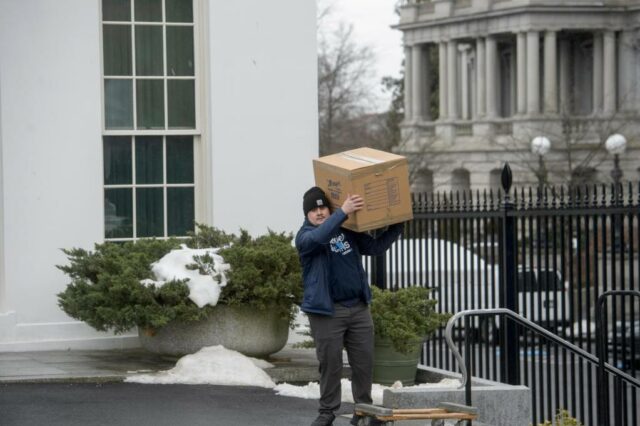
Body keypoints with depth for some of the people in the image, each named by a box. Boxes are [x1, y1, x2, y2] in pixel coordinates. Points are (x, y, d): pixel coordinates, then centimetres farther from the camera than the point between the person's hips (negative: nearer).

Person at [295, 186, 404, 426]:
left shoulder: (348, 232, 12)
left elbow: (376, 247, 18)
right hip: (326, 310, -4)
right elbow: (318, 237, -27)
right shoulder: (305, 236, -4)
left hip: (358, 307, 5)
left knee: (364, 362, 5)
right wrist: (342, 213, -36)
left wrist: (397, 226, 9)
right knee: (330, 363, -1)